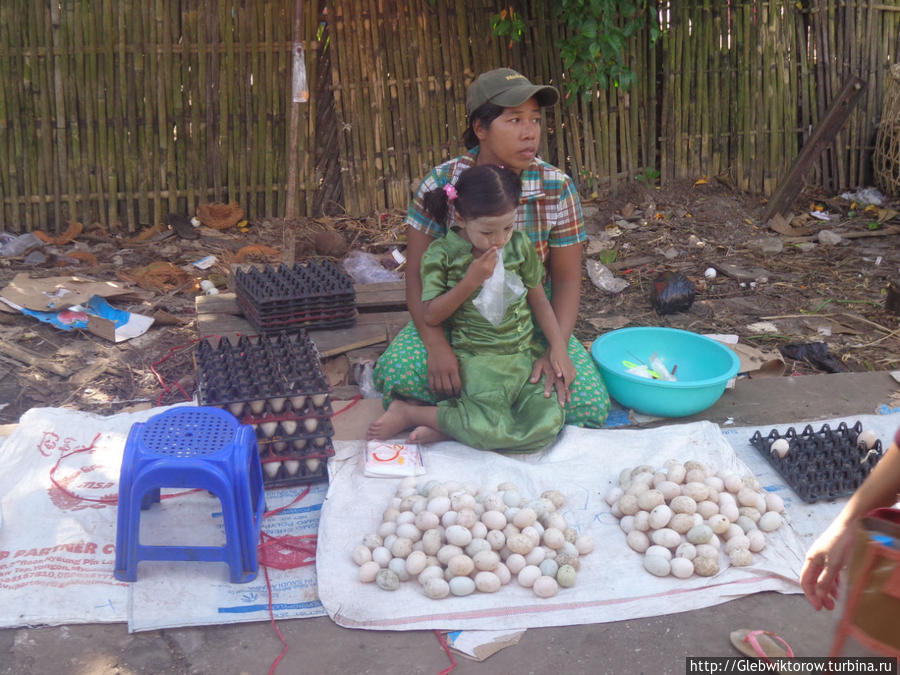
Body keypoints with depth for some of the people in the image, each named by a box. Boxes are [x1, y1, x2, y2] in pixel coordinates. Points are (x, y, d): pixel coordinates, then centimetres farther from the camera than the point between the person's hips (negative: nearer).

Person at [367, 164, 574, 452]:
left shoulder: (519, 245, 5)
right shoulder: (442, 253, -5)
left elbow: (539, 299, 14)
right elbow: (431, 316, -7)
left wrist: (558, 347, 3)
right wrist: (471, 280, -16)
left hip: (524, 355, 5)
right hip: (476, 360, -5)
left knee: (549, 423, -20)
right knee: (495, 430, -29)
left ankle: (444, 430, -11)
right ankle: (406, 413, -6)